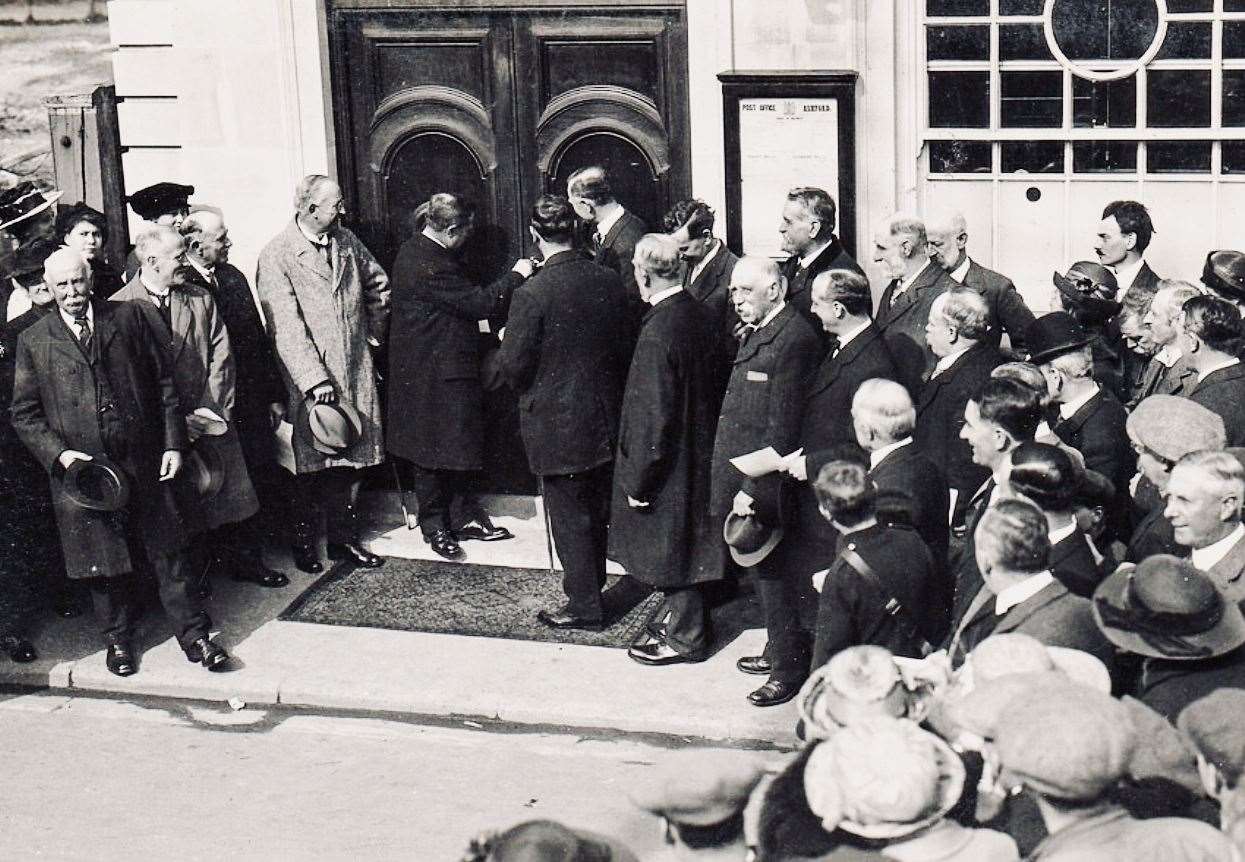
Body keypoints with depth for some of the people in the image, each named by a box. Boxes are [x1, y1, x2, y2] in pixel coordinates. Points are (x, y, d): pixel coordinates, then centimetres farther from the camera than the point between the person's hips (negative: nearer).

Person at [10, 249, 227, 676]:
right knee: (104, 560, 9)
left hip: (144, 463, 0)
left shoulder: (130, 317, 5)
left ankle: (194, 635, 15)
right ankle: (118, 638, 27)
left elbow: (164, 382, 6)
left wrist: (173, 443, 0)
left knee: (168, 552, 5)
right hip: (81, 469, 0)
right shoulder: (34, 341, 3)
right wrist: (58, 453, -11)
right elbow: (24, 413, 4)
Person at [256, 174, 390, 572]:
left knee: (348, 463, 10)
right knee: (306, 466, 3)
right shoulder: (276, 256, -12)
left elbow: (377, 282, 25)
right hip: (306, 381, -5)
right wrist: (315, 380, -22)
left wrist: (375, 329, 20)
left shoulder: (348, 243, 7)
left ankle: (343, 538, 21)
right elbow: (286, 326, -17)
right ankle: (303, 543, 16)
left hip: (355, 375, 5)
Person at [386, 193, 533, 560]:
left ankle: (468, 516, 23)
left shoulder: (417, 251, 8)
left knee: (461, 447, 15)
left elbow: (466, 298, 15)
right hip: (433, 375, -10)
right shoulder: (428, 265, -25)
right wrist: (516, 275, -10)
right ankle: (434, 526, 14)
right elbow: (479, 303, -23)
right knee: (434, 449, 3)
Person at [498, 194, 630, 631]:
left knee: (570, 518, 6)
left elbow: (513, 366, -16)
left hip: (557, 424, -6)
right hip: (606, 418, 6)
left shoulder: (532, 294, -21)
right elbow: (624, 346, 6)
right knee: (597, 512, 20)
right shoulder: (609, 282, -4)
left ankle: (584, 605, 13)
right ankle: (591, 588, 34)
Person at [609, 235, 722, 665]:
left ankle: (684, 636, 22)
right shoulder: (700, 315, -2)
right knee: (685, 542, 21)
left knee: (671, 544, 8)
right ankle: (683, 617, 36)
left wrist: (638, 480, -15)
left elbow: (653, 416, -25)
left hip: (669, 463, -8)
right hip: (699, 450, 8)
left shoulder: (657, 334, -27)